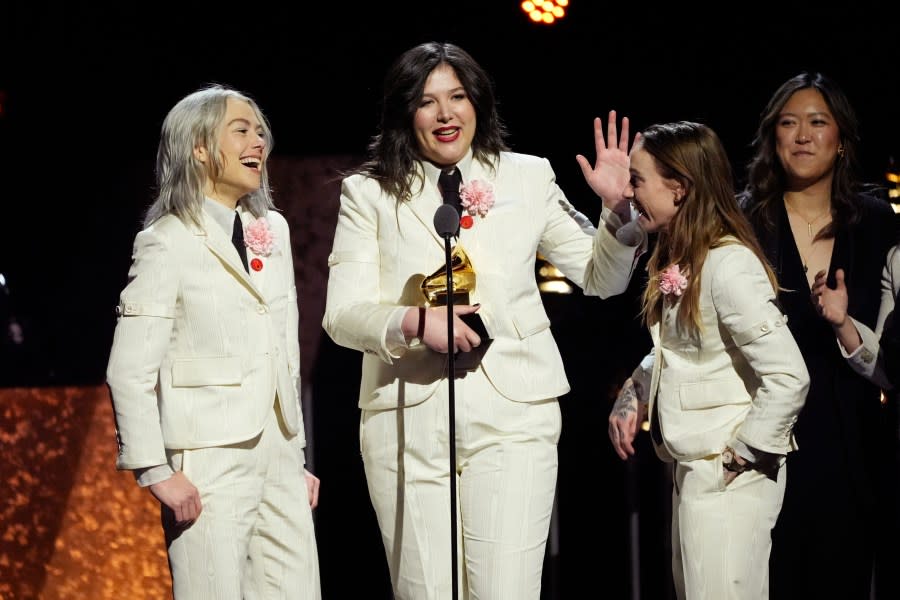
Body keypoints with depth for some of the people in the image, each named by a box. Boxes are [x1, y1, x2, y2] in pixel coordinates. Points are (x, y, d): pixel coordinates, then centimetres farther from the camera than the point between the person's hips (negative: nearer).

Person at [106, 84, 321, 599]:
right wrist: (157, 474, -14)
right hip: (210, 464, -6)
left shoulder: (273, 230, 13)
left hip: (279, 459, 6)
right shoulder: (169, 243, -6)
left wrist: (298, 454, 17)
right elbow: (130, 371, -10)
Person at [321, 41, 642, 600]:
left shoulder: (527, 178, 10)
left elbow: (603, 279, 14)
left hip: (511, 415, 0)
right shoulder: (369, 193, 6)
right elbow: (342, 314, -1)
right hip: (407, 421, 0)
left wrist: (618, 210, -4)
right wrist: (415, 322, -20)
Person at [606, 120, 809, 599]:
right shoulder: (675, 260, 8)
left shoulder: (729, 265, -20)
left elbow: (788, 377, -24)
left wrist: (745, 453, -16)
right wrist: (633, 398, 4)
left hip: (728, 475, -9)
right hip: (692, 467, 9)